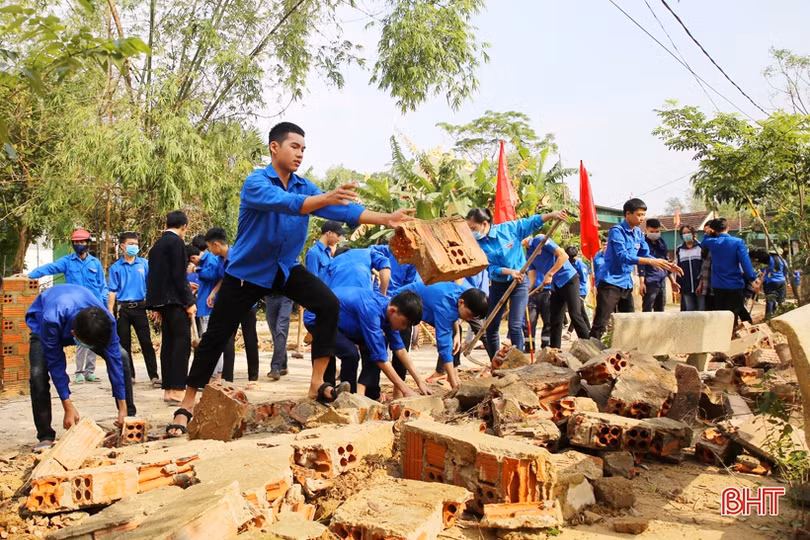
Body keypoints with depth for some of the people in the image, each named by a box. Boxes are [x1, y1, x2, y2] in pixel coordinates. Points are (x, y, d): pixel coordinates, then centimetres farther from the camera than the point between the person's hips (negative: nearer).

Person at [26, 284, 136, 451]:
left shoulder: (106, 321, -37)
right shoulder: (51, 319, -46)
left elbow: (114, 359, -28)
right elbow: (55, 363, -34)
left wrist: (122, 408, -23)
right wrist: (68, 408, -29)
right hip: (41, 323, -2)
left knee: (121, 356, -15)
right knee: (38, 373, -27)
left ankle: (129, 417, 0)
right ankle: (45, 437, -13)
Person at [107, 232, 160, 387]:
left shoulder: (144, 264, 5)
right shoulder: (116, 267, 3)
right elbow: (112, 292, 2)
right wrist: (110, 312, -3)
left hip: (140, 307, 0)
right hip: (122, 309, 0)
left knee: (146, 342, -3)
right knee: (124, 344, 7)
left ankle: (154, 376, -2)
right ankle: (129, 375, 17)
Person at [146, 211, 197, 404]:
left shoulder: (157, 245, 17)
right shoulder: (176, 242, -9)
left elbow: (155, 276, 18)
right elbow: (179, 275, -15)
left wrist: (158, 307, 20)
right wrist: (189, 301, -13)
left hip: (162, 301, 9)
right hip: (176, 300, -9)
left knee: (168, 344, 10)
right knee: (182, 343, -8)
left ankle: (168, 389, 11)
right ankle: (176, 389, -13)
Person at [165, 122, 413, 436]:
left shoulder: (304, 187, -3)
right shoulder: (256, 182, -20)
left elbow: (342, 210, -15)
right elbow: (286, 203, -40)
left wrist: (385, 219, -27)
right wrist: (326, 198, -56)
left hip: (286, 268, 5)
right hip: (246, 271, -4)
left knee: (329, 305, -16)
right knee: (216, 336, -1)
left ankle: (316, 385, -10)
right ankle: (186, 407, 13)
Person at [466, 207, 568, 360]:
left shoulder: (509, 228, -13)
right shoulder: (478, 244, -10)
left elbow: (532, 222, -1)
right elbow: (491, 268, -16)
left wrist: (552, 215, -13)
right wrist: (510, 271, -30)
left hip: (519, 283, -3)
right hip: (498, 285, 3)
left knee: (515, 326, -13)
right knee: (491, 327, 7)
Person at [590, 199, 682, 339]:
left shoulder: (638, 234, 11)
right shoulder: (617, 231, -13)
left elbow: (645, 255, 15)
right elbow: (623, 256, -24)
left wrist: (667, 265, 0)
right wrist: (651, 262, -28)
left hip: (626, 284, 8)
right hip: (610, 284, -8)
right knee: (600, 323, -11)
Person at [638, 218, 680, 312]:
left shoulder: (662, 243, 15)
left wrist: (673, 281, 21)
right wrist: (641, 282, -21)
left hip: (662, 282, 7)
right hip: (650, 283, -7)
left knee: (660, 310, 10)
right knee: (647, 311, -9)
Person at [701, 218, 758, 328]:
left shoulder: (712, 243, -1)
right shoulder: (738, 242, -9)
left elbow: (703, 243, 24)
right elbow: (746, 263, -15)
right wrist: (753, 279, -11)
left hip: (718, 287, 3)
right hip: (735, 286, -3)